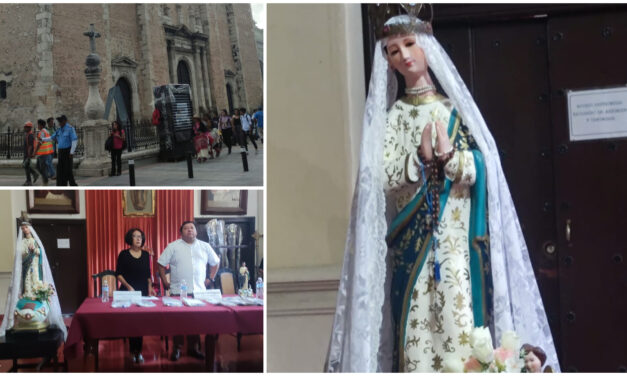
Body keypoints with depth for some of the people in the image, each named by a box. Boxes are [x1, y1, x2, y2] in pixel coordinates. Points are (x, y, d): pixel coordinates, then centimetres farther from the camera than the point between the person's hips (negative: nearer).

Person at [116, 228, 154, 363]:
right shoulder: (124, 254, -1)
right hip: (127, 292, -3)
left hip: (143, 292, 3)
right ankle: (133, 351, 3)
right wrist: (128, 286, -13)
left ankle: (138, 351, 5)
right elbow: (118, 274, -2)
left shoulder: (146, 255, 9)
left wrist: (150, 289, 2)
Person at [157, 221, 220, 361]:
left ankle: (194, 348, 15)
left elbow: (215, 262, 21)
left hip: (199, 291, 2)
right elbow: (161, 264, 5)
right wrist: (165, 283, 1)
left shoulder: (205, 247, 11)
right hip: (178, 292, -2)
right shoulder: (173, 247, 3)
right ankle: (177, 348, 8)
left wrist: (211, 278, 13)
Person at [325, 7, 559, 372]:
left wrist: (449, 155, -16)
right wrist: (420, 157, -16)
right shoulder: (392, 115, 10)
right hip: (413, 236, 1)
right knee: (415, 319, -4)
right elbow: (384, 177, -1)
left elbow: (480, 168, 1)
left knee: (463, 319, -7)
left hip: (459, 235, 0)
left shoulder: (454, 106, 9)